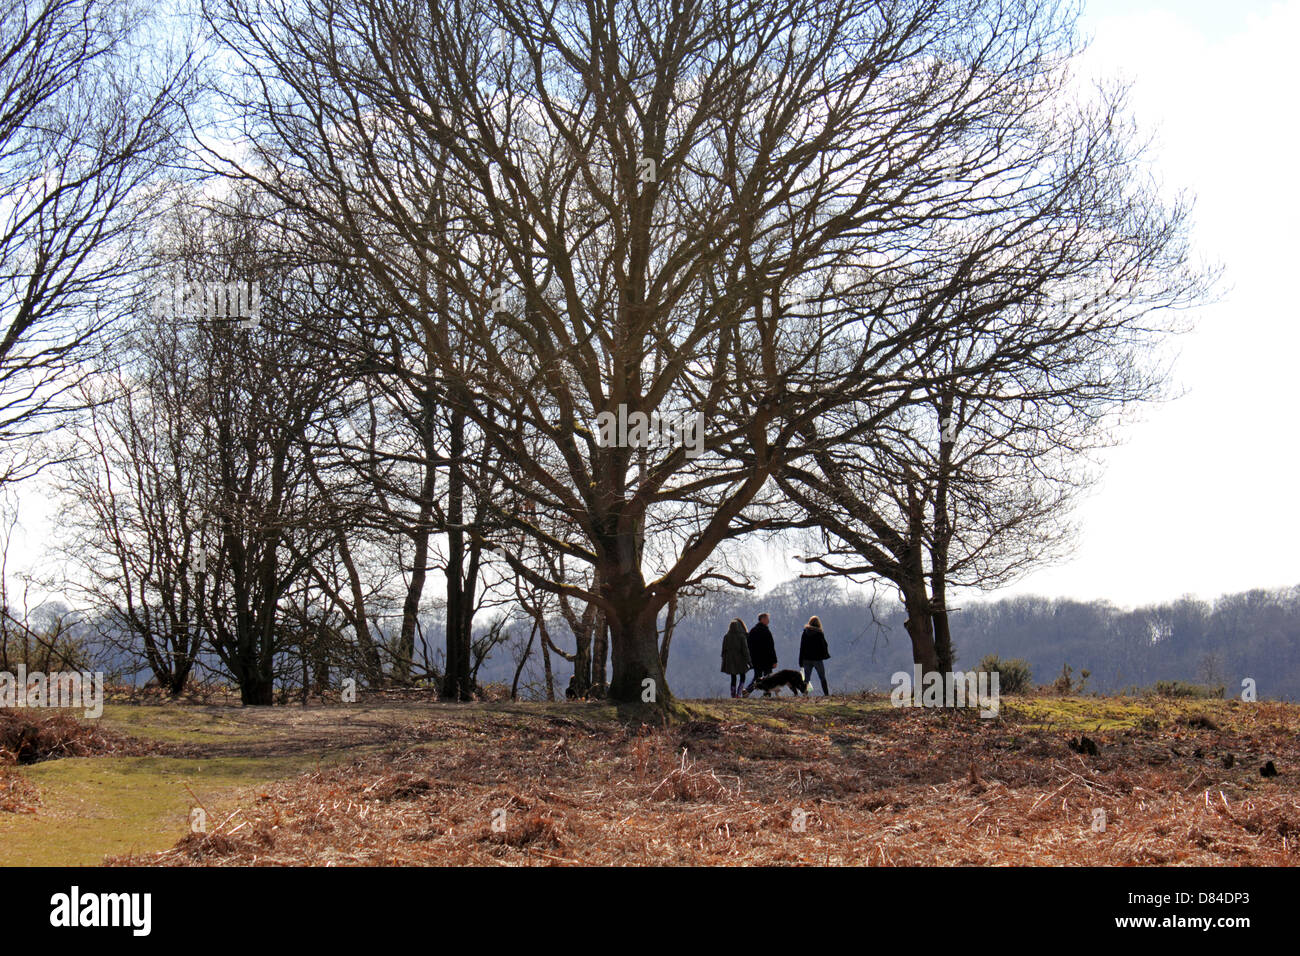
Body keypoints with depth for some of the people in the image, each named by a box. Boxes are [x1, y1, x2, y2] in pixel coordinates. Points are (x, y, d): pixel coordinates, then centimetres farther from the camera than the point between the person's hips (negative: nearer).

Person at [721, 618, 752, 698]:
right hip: (740, 660, -3)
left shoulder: (726, 637, -2)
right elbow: (745, 649, -12)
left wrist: (724, 661, 11)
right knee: (742, 678, 10)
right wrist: (747, 661, -5)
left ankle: (733, 695, 9)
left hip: (730, 660, 3)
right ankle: (738, 693, -5)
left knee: (733, 679, 12)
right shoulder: (741, 637, -11)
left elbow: (724, 650, 3)